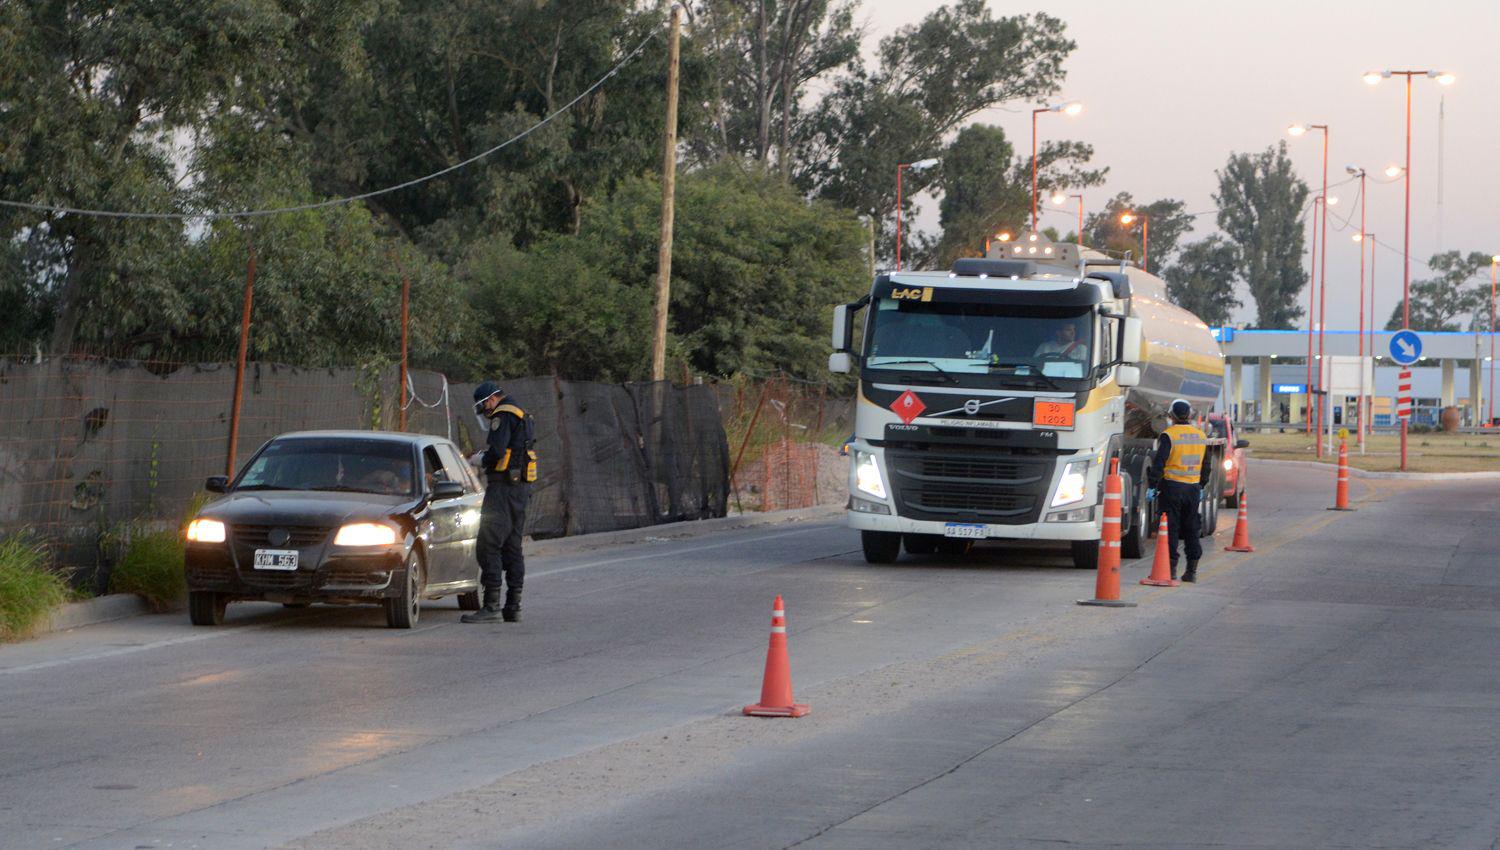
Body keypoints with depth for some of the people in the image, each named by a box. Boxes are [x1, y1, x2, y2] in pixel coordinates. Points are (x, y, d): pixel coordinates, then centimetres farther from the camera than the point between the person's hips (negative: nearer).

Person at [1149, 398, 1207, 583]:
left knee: (1170, 528, -1)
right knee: (1191, 528, 11)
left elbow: (1159, 463, -13)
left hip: (1172, 486, -5)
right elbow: (1205, 465, 18)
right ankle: (1192, 569, 11)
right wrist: (1202, 487, 25)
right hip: (1193, 488, 5)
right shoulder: (1200, 436, 10)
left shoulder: (1168, 435, -10)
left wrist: (1153, 484, -8)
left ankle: (1171, 567, -4)